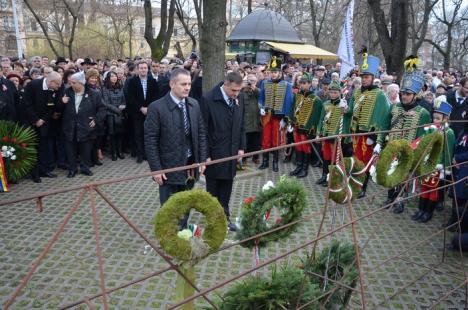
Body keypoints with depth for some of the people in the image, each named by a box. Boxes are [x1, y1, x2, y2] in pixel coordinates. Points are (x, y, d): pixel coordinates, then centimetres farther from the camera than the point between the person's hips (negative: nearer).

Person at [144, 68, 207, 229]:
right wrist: (156, 169, -14)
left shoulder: (194, 104, 3)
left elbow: (201, 133, 8)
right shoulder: (157, 107, -13)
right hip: (170, 167, -5)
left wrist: (202, 160, 4)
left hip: (191, 164, 5)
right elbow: (150, 141, -12)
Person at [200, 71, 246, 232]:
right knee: (213, 189, 10)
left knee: (226, 189, 14)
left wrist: (241, 147, 8)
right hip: (214, 154, -4)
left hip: (232, 152, 5)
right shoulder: (208, 99, -16)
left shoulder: (239, 98, 1)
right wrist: (205, 155, -12)